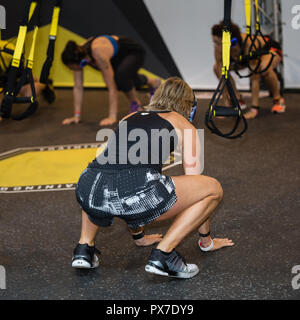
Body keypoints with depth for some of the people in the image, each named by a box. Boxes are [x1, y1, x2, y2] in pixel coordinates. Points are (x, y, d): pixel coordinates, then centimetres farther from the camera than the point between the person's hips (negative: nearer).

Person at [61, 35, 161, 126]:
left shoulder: (98, 53, -42)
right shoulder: (78, 54, -24)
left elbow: (111, 87, -39)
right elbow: (78, 88, -16)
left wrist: (112, 117, -39)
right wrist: (76, 116, -17)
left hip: (133, 52, -8)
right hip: (117, 57, 8)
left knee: (120, 76, -34)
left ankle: (135, 103, -6)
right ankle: (153, 82, 57)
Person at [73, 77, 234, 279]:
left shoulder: (129, 118, 36)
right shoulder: (184, 125, 23)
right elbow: (195, 184, 28)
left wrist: (139, 236, 58)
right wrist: (206, 240, 42)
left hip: (89, 193, 6)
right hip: (137, 190, -5)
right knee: (214, 189, 16)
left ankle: (85, 246, 22)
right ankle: (163, 253, 3)